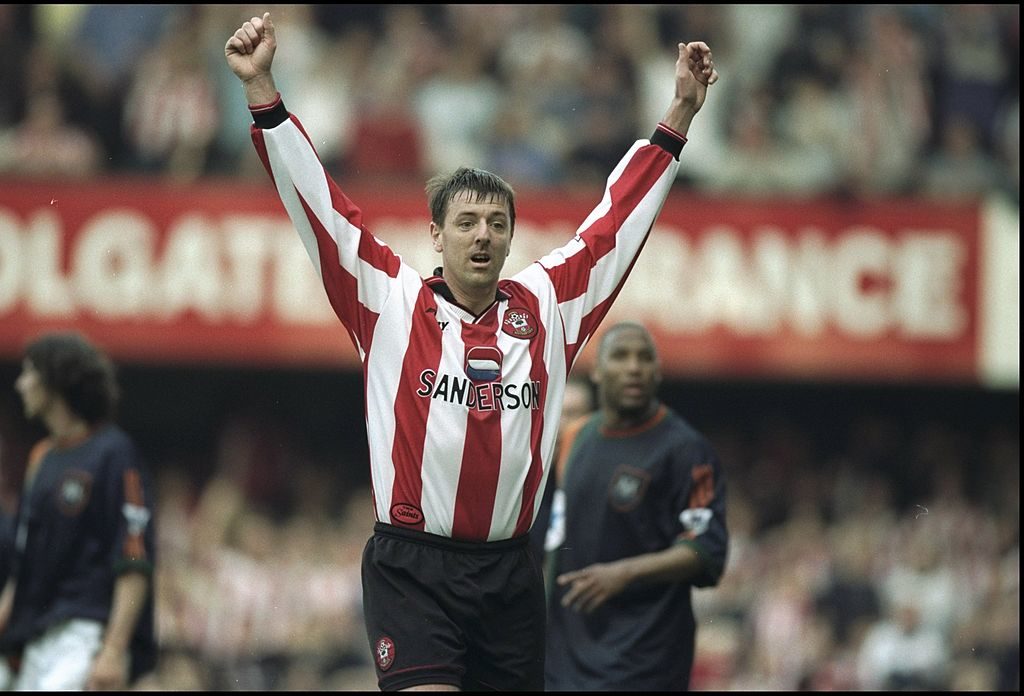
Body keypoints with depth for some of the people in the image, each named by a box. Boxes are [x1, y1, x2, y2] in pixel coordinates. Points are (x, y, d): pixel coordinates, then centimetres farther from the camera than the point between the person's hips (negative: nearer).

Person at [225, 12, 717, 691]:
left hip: (511, 570, 4)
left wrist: (680, 114, 18)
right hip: (411, 565, -3)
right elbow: (320, 205, -1)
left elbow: (617, 219, 16)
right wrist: (263, 90, -6)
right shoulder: (391, 302, 2)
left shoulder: (546, 307, 8)